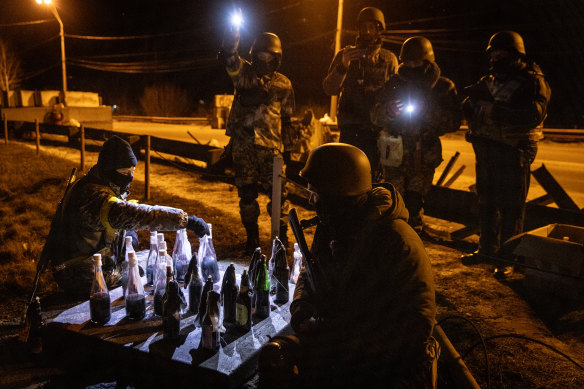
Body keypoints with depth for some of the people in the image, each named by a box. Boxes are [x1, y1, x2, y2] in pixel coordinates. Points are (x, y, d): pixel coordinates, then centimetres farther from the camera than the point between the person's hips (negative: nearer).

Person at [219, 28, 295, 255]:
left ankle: (281, 236, 8)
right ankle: (252, 237, 19)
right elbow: (228, 57, -11)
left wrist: (289, 145, 11)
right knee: (246, 192, 6)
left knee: (278, 191, -6)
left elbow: (287, 117, 16)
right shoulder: (243, 73, 9)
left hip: (270, 145, 0)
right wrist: (233, 30, -20)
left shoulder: (283, 84, 11)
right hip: (242, 144, 1)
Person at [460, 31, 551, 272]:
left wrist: (493, 109, -22)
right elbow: (468, 109, 12)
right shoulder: (489, 80, 16)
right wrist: (475, 99, -10)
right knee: (487, 201, 13)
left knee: (511, 206, -2)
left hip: (513, 152, -6)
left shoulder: (532, 82, -3)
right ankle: (487, 249, 26)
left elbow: (532, 116, -18)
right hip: (486, 149, 6)